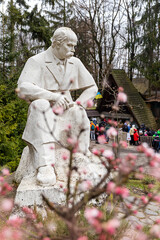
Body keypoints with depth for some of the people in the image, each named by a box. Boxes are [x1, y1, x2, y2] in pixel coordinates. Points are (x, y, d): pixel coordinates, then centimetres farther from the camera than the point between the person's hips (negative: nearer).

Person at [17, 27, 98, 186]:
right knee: (40, 105, -37)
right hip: (43, 112, -3)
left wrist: (77, 104, -5)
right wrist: (54, 96, -34)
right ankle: (45, 166, -47)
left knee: (79, 114, -31)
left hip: (65, 112, 3)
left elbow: (92, 88, 14)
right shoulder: (36, 61, -5)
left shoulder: (75, 63, 9)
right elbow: (23, 88, -22)